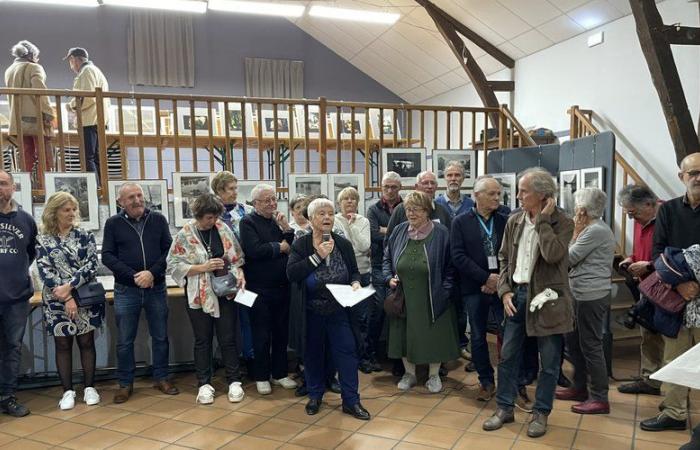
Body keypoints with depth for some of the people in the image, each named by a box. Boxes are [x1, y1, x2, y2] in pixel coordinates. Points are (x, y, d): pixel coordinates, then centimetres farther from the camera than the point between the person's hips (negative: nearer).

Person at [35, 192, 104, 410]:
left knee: (86, 342, 6)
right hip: (57, 301, 0)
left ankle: (89, 388, 17)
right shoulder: (42, 240, 1)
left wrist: (69, 286, -17)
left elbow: (92, 265, -7)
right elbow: (45, 271, -6)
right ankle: (68, 391, 15)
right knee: (62, 345, 6)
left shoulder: (85, 236, 2)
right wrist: (67, 298, -14)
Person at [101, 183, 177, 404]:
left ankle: (161, 378, 25)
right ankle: (125, 383, 21)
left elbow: (169, 250, 0)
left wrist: (152, 273, -14)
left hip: (156, 288, 1)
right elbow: (107, 256, -4)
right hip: (126, 290, -1)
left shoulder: (158, 219, 3)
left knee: (160, 336, 10)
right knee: (124, 341, 7)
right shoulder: (113, 223, 0)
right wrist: (133, 276, -14)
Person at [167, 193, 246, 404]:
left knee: (228, 339, 8)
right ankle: (204, 384, 22)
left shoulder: (223, 228, 1)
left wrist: (240, 274, -8)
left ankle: (234, 381, 20)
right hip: (200, 296, -2)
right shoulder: (185, 235, -8)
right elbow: (173, 265, -10)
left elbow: (236, 257, 9)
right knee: (203, 340, 10)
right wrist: (203, 267, -17)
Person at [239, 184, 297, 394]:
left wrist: (287, 229, -9)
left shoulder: (278, 220, 11)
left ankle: (280, 373, 26)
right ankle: (261, 376, 20)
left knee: (281, 333, 13)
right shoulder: (248, 222, -6)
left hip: (282, 287, 5)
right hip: (260, 289, -5)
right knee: (262, 336, 5)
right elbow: (254, 250, -22)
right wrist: (280, 247, -9)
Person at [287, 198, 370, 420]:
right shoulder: (301, 245, -4)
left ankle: (351, 400, 13)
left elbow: (354, 271, 12)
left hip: (339, 310, 1)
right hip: (310, 311, -1)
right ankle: (315, 396, 31)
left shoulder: (344, 244, 3)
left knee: (347, 351, 1)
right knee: (313, 352, 12)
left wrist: (355, 283, -11)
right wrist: (318, 256, -20)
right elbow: (291, 273, -17)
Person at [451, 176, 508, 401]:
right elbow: (458, 256, -8)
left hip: (503, 285, 1)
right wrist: (487, 277, -13)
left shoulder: (507, 221, 5)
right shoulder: (461, 222, 0)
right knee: (478, 337, 9)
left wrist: (501, 280, -11)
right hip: (475, 288, 0)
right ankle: (486, 382, 25)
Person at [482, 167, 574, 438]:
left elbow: (553, 255, -27)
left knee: (549, 362, 8)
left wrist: (543, 219, -20)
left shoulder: (562, 222, -10)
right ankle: (504, 408, 25)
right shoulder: (514, 220, 5)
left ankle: (540, 413, 24)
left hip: (547, 298, -4)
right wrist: (505, 290, -1)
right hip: (517, 295, 5)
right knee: (507, 355, 11)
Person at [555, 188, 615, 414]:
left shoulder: (595, 231, -18)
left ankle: (599, 398, 9)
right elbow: (576, 259, 12)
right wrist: (578, 232, 5)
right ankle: (580, 387, 30)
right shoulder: (593, 228, 13)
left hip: (592, 297, -10)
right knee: (573, 341, 18)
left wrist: (575, 232, -6)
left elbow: (569, 258, -14)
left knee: (591, 346, -2)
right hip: (582, 295, 10)